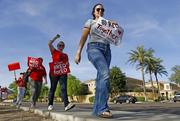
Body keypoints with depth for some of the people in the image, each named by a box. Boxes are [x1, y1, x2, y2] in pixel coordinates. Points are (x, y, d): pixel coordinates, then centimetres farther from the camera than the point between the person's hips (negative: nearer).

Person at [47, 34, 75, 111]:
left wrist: (67, 64, 1)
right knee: (53, 88, 3)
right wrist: (56, 37, 9)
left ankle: (66, 105, -26)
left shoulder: (65, 55, 22)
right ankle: (50, 104, 13)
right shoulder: (54, 52, 12)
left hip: (63, 73, 3)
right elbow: (49, 43, 1)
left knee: (64, 88, -12)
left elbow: (67, 64, 24)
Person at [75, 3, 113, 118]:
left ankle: (97, 109, -1)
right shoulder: (90, 22, 12)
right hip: (94, 48, -6)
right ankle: (103, 108, -31)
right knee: (105, 74, -28)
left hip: (106, 50, 6)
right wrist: (78, 53, -8)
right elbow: (83, 38, 2)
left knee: (101, 78, -4)